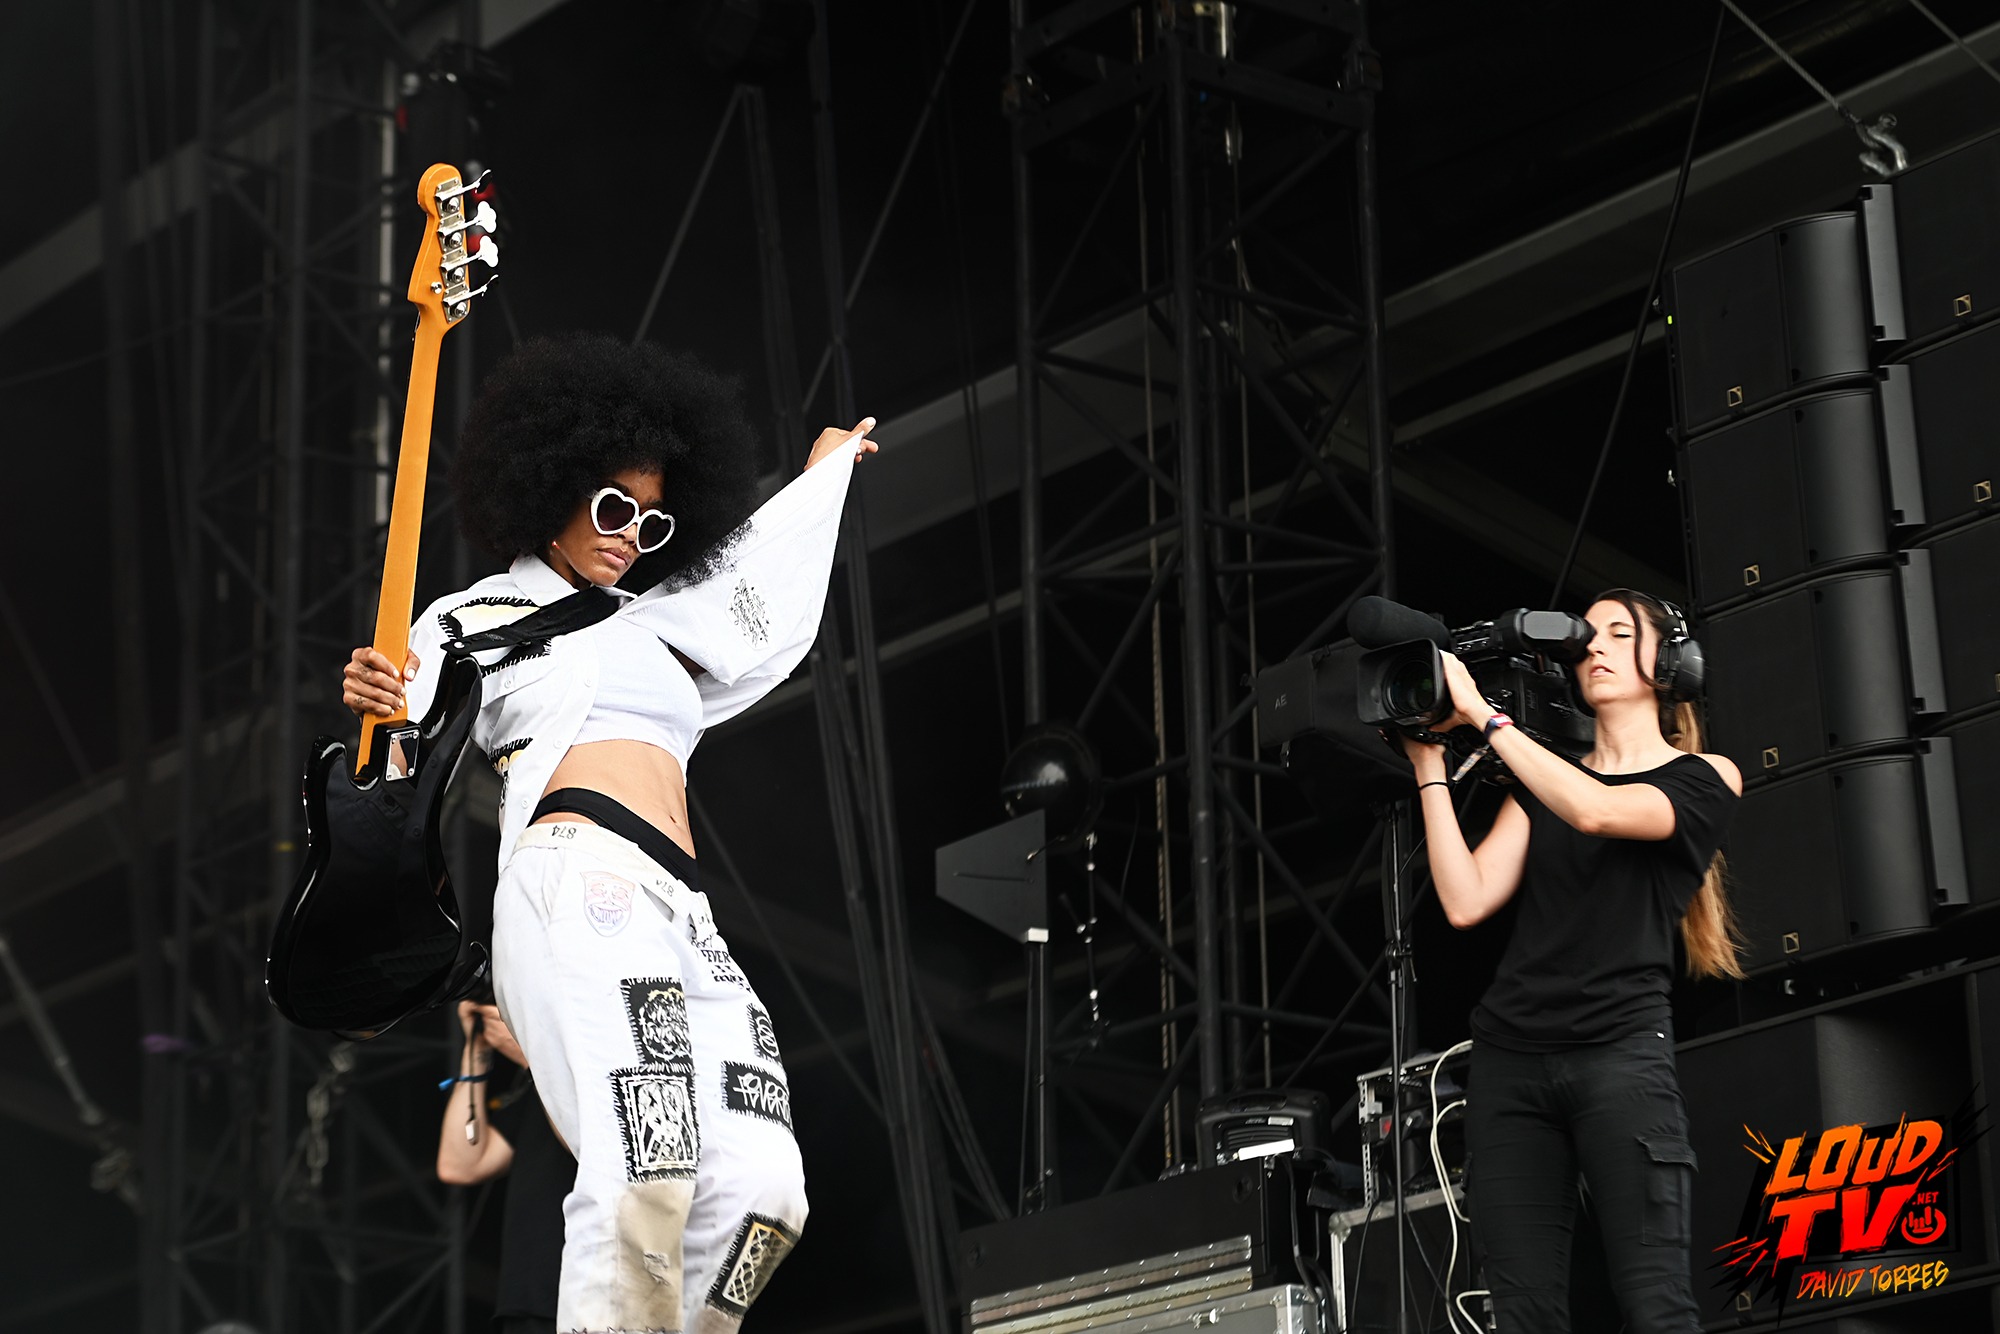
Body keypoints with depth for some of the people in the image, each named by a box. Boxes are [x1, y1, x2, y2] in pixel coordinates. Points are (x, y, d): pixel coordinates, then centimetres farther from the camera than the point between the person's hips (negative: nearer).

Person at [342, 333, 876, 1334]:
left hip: (682, 916, 7)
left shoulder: (654, 624, 31)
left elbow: (748, 570, 49)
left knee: (760, 1192, -14)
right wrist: (380, 709, -20)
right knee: (643, 1171, -28)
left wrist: (823, 474, 63)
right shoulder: (474, 622, 14)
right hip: (579, 883, -7)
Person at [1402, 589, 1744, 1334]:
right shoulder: (1543, 783, 22)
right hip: (1510, 1056, 4)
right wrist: (1429, 764, 6)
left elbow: (1595, 811, -11)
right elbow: (1466, 901, 9)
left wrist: (1482, 714, -7)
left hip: (1621, 1052, -4)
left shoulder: (1704, 780, 9)